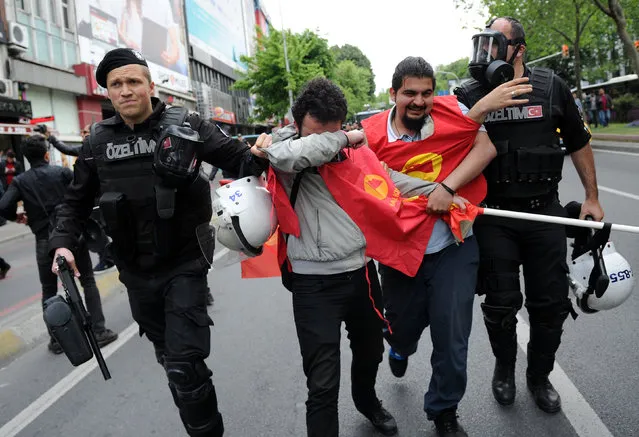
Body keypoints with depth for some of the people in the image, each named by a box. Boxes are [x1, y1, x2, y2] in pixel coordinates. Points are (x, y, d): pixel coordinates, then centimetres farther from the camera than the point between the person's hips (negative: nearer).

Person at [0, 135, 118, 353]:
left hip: (45, 240, 1)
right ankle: (99, 331, 6)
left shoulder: (20, 181, 0)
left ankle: (56, 339, 18)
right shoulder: (62, 172, -3)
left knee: (49, 291, 15)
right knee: (88, 282, 9)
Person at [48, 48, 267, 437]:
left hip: (184, 266, -4)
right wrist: (63, 242, -3)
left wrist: (264, 154, -29)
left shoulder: (184, 126, -8)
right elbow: (77, 199, 11)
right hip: (136, 274, 5)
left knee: (185, 367, -8)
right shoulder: (99, 141, 3)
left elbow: (240, 159, -7)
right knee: (170, 360, 19)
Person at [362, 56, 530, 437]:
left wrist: (448, 186, -23)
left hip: (453, 247, 0)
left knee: (451, 337, 4)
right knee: (403, 328, 18)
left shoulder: (450, 110, -5)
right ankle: (401, 347, 60)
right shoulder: (373, 134, -6)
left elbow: (486, 146, -11)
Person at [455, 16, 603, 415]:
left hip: (545, 212, 2)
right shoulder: (469, 96, -4)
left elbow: (579, 143, 9)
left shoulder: (552, 88, 0)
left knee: (551, 303, 9)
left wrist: (592, 198, 9)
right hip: (493, 216, -1)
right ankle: (504, 369, 36)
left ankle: (540, 376, 33)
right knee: (501, 303, 8)